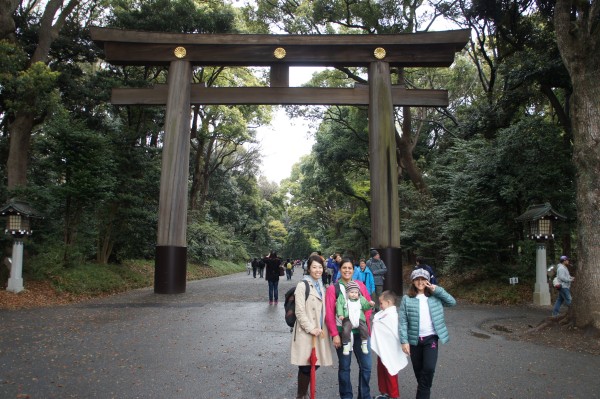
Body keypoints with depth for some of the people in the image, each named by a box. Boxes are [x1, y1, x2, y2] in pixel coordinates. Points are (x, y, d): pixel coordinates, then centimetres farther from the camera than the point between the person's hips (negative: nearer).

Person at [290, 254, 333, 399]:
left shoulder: (321, 286, 13)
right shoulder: (302, 285, -10)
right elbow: (300, 312, -15)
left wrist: (322, 328, 7)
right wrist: (311, 328, -17)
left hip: (319, 331, 7)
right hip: (305, 332, -7)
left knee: (315, 364, 12)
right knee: (305, 366, -5)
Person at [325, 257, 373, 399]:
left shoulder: (360, 285, 6)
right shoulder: (333, 288, -3)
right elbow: (329, 314, -5)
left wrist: (365, 321, -5)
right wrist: (335, 334, -9)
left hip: (361, 331, 3)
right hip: (342, 332, -2)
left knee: (366, 365, 4)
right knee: (344, 366, 9)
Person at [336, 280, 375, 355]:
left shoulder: (361, 299, 11)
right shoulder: (343, 298, 2)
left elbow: (365, 306, 11)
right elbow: (339, 306, -3)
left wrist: (370, 304, -10)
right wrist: (340, 314, -17)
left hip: (359, 319, 2)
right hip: (348, 319, -2)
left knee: (365, 330, -14)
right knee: (345, 331, -22)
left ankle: (364, 345, 7)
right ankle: (346, 346, -2)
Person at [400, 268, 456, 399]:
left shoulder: (435, 297, 2)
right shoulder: (407, 299, -3)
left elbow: (452, 302, -6)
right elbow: (403, 321, -5)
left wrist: (437, 290, -13)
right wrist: (404, 341, -10)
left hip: (431, 338, 0)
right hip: (414, 339, 1)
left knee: (429, 368, -16)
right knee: (418, 370, 11)